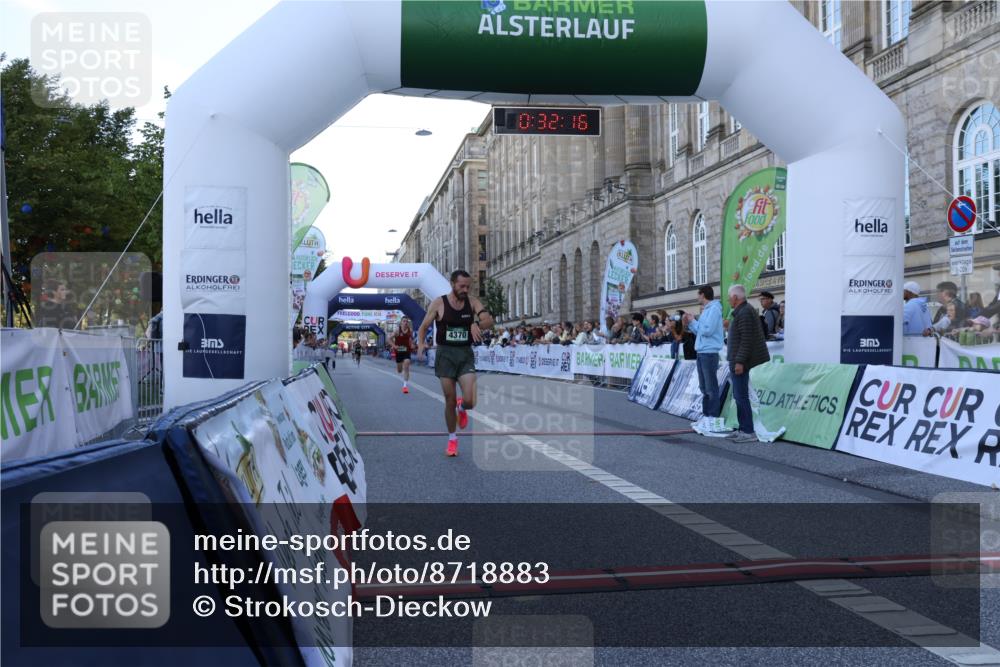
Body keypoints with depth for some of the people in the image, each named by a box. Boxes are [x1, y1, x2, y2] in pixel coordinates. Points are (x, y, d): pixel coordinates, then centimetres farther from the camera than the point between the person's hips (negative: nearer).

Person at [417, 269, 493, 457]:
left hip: (466, 355, 1)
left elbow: (489, 320, -13)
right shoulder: (439, 303, -3)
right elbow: (423, 327, 4)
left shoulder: (472, 301, 1)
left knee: (470, 401, -13)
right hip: (445, 355, -1)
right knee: (450, 401, 3)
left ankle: (462, 408, 25)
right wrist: (421, 344, -15)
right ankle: (452, 438, 24)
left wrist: (477, 324, -34)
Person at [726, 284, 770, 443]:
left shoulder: (745, 313, -15)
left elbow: (746, 339, -22)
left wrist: (740, 361, -23)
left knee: (741, 396, -9)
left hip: (741, 362, -11)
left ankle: (748, 432, -8)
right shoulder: (742, 311, 18)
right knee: (739, 396, 15)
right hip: (739, 361, 11)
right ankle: (743, 429, 21)